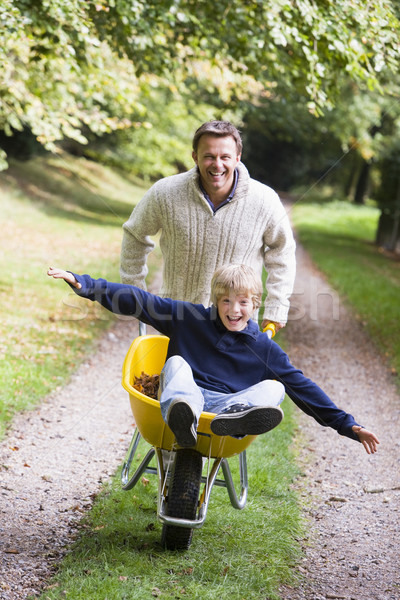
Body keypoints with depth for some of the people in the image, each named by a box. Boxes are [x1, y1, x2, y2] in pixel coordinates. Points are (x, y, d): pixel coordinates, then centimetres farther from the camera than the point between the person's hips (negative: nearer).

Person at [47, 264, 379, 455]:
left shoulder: (264, 348, 9)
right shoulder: (190, 319, 7)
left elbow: (302, 386, 9)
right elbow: (136, 301, 3)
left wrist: (347, 425, 5)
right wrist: (82, 283, -5)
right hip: (187, 395, 0)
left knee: (273, 387, -21)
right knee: (177, 362, -25)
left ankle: (236, 419, -59)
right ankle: (181, 417, -61)